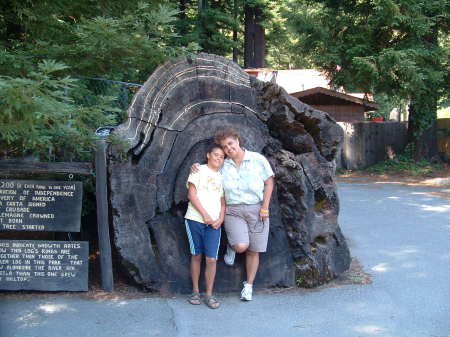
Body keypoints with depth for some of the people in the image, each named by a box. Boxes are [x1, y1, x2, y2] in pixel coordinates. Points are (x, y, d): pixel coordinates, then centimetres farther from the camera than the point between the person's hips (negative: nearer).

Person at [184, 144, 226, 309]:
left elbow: (223, 201, 14)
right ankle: (195, 291, 18)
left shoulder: (222, 177, 17)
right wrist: (205, 214, -10)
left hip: (214, 223, 3)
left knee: (211, 259, -5)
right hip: (195, 219, -3)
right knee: (196, 256, 6)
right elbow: (191, 194, -5)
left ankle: (209, 294, 5)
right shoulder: (199, 170, 3)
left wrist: (220, 219, -3)